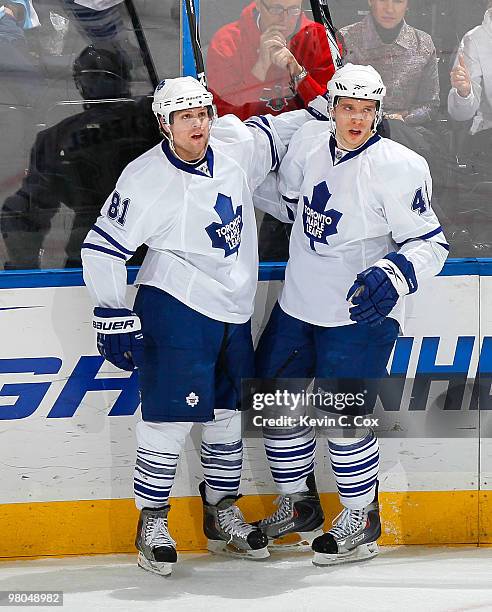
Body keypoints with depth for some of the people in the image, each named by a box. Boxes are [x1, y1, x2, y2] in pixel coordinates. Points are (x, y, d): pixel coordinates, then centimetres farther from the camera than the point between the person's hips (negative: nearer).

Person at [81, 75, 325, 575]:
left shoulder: (235, 147, 0)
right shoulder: (145, 179, -15)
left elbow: (270, 133, 24)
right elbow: (102, 248, -10)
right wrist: (113, 317, -11)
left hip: (233, 314, 6)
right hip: (175, 309, -6)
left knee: (230, 412, 13)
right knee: (171, 415, -7)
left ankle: (221, 515, 28)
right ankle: (152, 524, 6)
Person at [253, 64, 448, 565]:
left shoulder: (399, 168, -18)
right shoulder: (308, 142, -2)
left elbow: (430, 244, -17)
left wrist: (393, 275, -30)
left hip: (361, 313, -7)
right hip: (298, 304, 7)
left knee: (342, 416, -8)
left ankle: (361, 522, 11)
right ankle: (299, 506, 29)